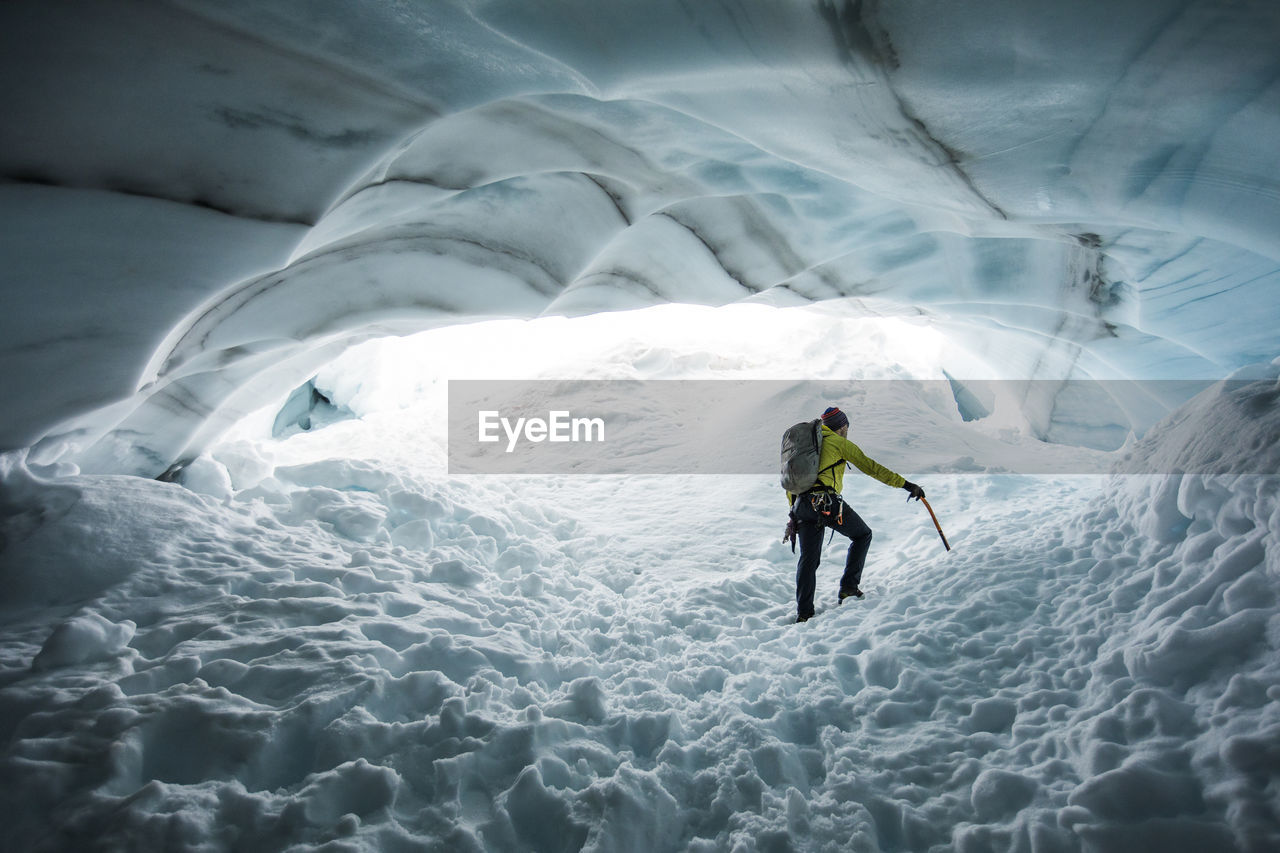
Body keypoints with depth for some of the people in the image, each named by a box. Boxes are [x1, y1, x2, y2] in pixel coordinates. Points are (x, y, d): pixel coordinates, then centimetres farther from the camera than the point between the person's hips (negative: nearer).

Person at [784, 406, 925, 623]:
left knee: (808, 559, 10)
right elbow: (871, 467, 3)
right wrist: (906, 484, 5)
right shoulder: (838, 442, 7)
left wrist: (795, 511, 34)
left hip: (801, 506, 6)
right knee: (863, 534, 17)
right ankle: (848, 587, 10)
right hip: (828, 503, -6)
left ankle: (803, 613, 5)